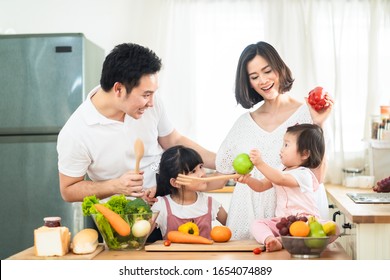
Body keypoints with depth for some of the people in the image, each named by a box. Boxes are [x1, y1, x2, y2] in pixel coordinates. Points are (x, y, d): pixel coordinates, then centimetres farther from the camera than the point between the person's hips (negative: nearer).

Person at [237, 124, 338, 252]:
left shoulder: (304, 174, -11)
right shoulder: (281, 172, 16)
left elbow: (281, 179, -29)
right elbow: (261, 186, 12)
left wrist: (260, 164, -34)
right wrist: (248, 179, -8)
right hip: (281, 221, 7)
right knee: (257, 224, -10)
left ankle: (280, 241, -48)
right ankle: (269, 239, -39)